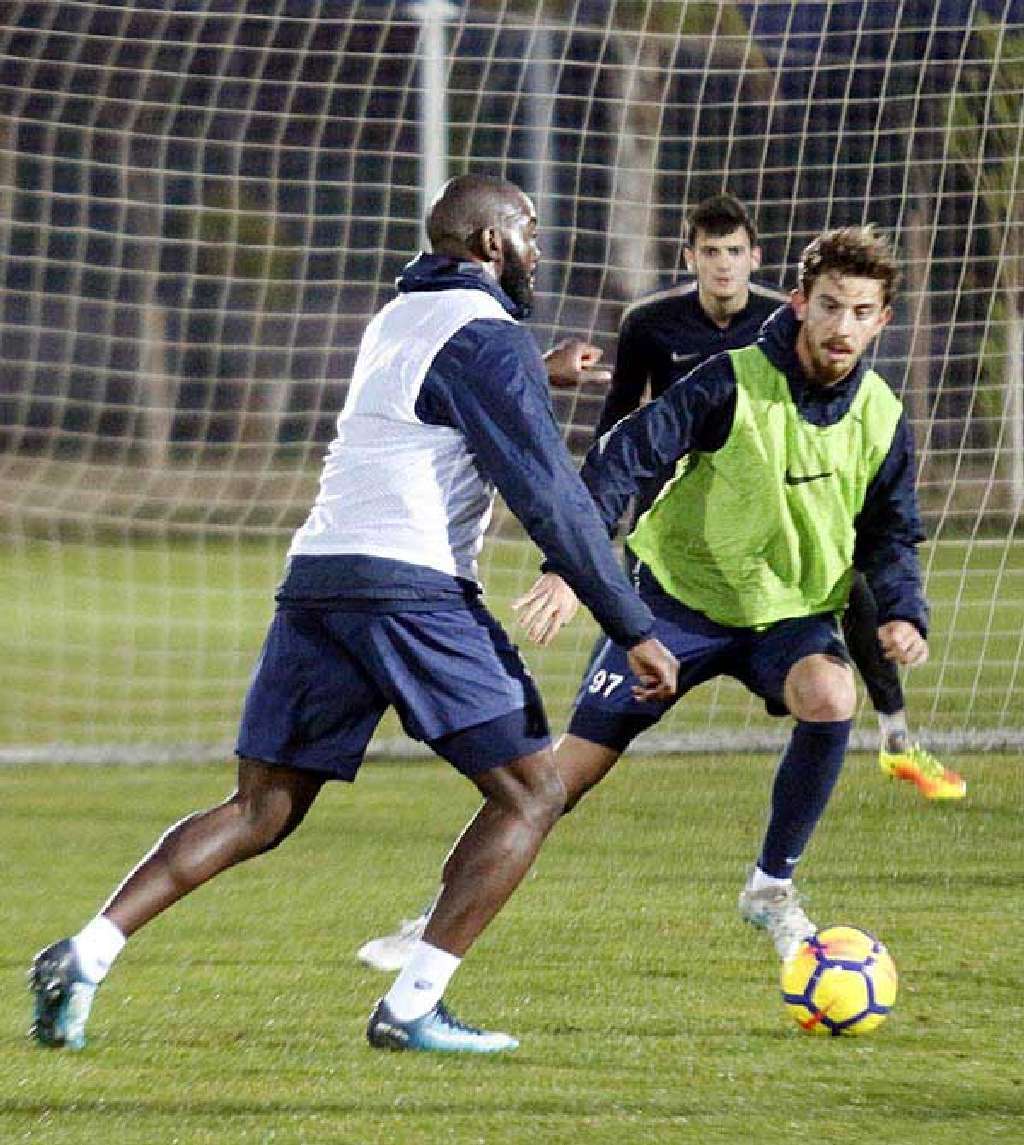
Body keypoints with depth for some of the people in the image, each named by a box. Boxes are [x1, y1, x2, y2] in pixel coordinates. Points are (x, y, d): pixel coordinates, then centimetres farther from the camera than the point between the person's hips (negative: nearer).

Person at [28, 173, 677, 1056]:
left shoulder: (396, 320, 22)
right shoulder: (488, 337, -3)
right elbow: (549, 495, -9)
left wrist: (537, 373, 52)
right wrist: (633, 630, -9)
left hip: (315, 581, 8)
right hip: (413, 588, -8)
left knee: (260, 813, 11)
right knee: (531, 793, 2)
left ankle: (85, 957, -6)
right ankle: (410, 1009, -7)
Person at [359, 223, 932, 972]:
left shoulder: (882, 419, -6)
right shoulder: (733, 384, -18)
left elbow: (891, 536, 5)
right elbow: (629, 456, -24)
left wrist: (902, 615, -15)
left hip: (793, 611, 2)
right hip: (682, 596, -2)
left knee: (831, 698, -31)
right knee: (573, 769, -7)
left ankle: (772, 888, -11)